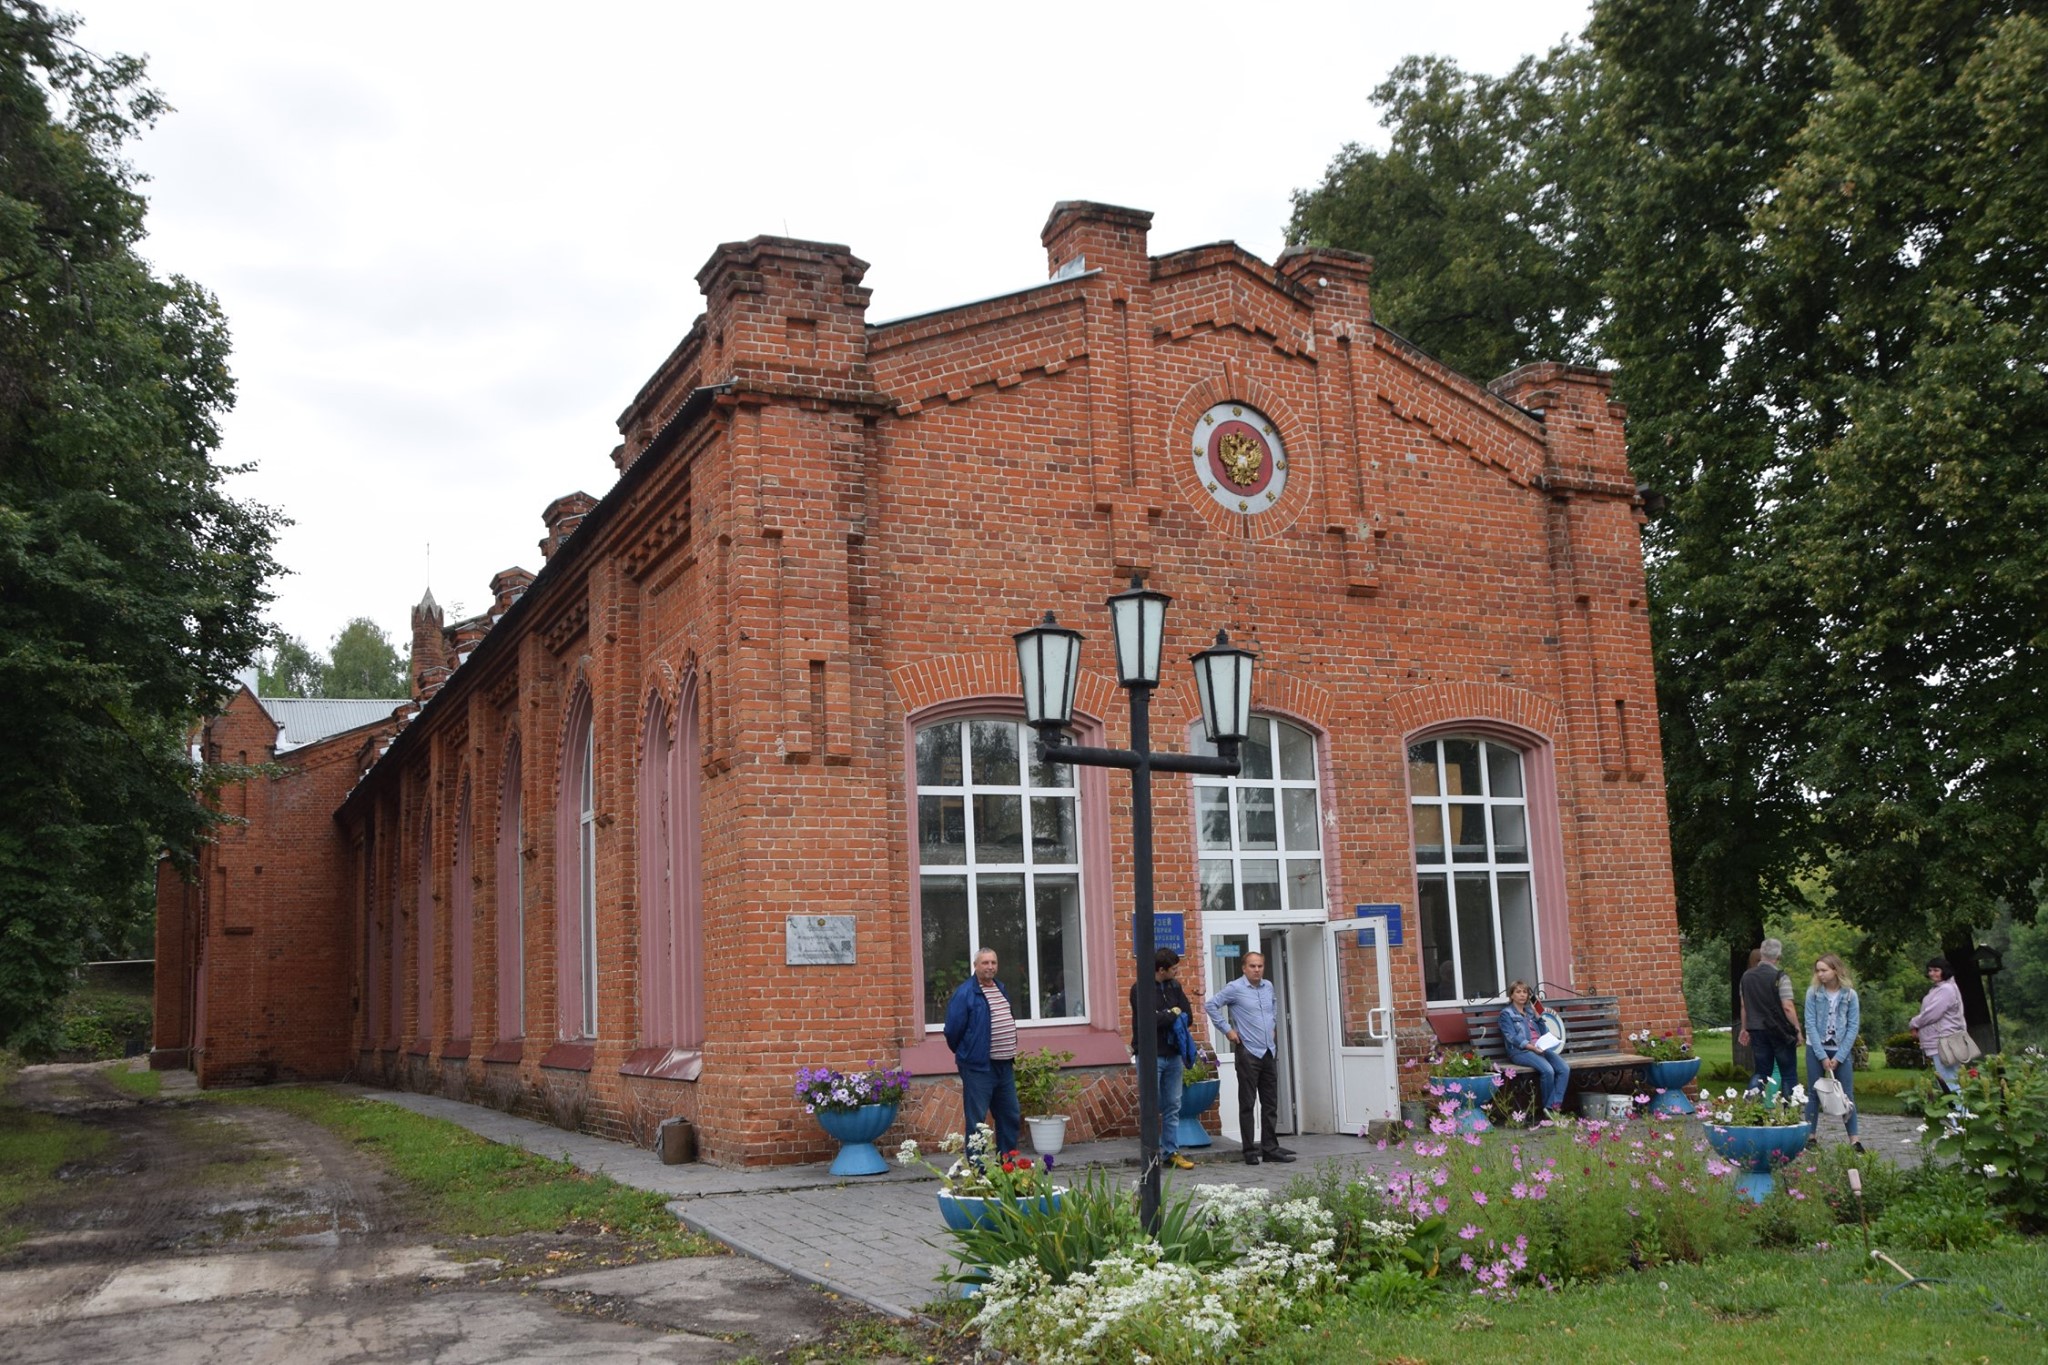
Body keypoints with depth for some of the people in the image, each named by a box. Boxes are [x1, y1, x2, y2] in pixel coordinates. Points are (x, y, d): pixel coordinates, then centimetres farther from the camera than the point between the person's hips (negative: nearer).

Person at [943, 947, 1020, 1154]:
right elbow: (953, 1030, -11)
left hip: (1004, 1065, 8)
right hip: (978, 1067, -8)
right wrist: (964, 1053, 2)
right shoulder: (965, 994, -13)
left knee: (1011, 1116, 14)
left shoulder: (1000, 989, 13)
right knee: (976, 1121, -2)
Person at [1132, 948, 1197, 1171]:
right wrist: (1173, 1014, -7)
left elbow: (1187, 1016, 3)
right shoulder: (1140, 989, -10)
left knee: (1173, 1106, 9)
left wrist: (1165, 1017, -13)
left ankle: (1171, 1152, 15)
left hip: (1172, 1054, 6)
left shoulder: (1174, 986, 10)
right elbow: (1150, 1019, -21)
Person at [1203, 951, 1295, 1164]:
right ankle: (1249, 1151, 4)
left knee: (1270, 1103, 9)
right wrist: (1227, 1029, -9)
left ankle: (1270, 1148, 17)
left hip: (1270, 1051, 6)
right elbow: (1211, 1005, -9)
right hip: (1248, 1052, -6)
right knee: (1247, 1104, 0)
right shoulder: (1235, 988, -9)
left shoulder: (1268, 986, 9)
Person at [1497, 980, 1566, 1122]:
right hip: (1520, 1051, -6)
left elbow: (1543, 1033, 20)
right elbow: (1512, 1038, -6)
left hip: (1540, 1048, 6)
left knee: (1564, 1069, -22)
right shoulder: (1506, 1014, 8)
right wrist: (1531, 1047, -19)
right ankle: (1548, 1107, -18)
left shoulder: (1530, 1012, 26)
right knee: (1547, 1070, -32)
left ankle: (1555, 1106, -24)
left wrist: (1536, 1013, 13)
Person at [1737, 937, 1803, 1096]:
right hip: (1780, 1031, -5)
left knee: (1760, 1072, 9)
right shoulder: (1780, 977, -13)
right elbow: (1787, 1007, -16)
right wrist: (1798, 1030, -8)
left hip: (1757, 1030, 5)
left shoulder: (1746, 976, 4)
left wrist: (1745, 1029, 20)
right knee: (1788, 1073, 6)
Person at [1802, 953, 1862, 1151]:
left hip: (1841, 1051, 0)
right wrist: (1822, 1055, -12)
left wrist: (1839, 1057, -10)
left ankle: (1854, 1139, 7)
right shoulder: (1813, 992, -5)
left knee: (1847, 1095, 3)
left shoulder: (1850, 994, -5)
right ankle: (1811, 1135, 12)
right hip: (1816, 1049, 0)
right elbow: (1810, 1024, -8)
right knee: (1813, 1093, 5)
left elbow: (1853, 1026, -5)